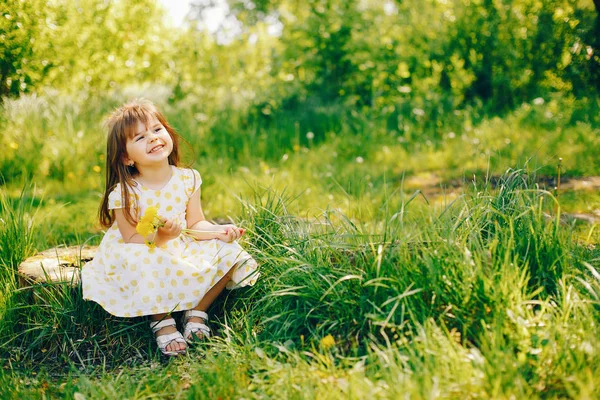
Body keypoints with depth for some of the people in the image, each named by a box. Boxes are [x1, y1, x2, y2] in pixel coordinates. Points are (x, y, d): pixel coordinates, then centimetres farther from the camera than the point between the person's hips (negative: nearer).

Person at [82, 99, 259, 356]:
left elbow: (195, 224, -1)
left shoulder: (187, 179, -4)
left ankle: (196, 311, -1)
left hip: (181, 253, 4)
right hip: (142, 261, -4)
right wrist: (159, 237, -38)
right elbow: (131, 240, -19)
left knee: (228, 251, -15)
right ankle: (162, 322, -14)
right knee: (144, 261, -39)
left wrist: (219, 230, -20)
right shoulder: (124, 193, -17)